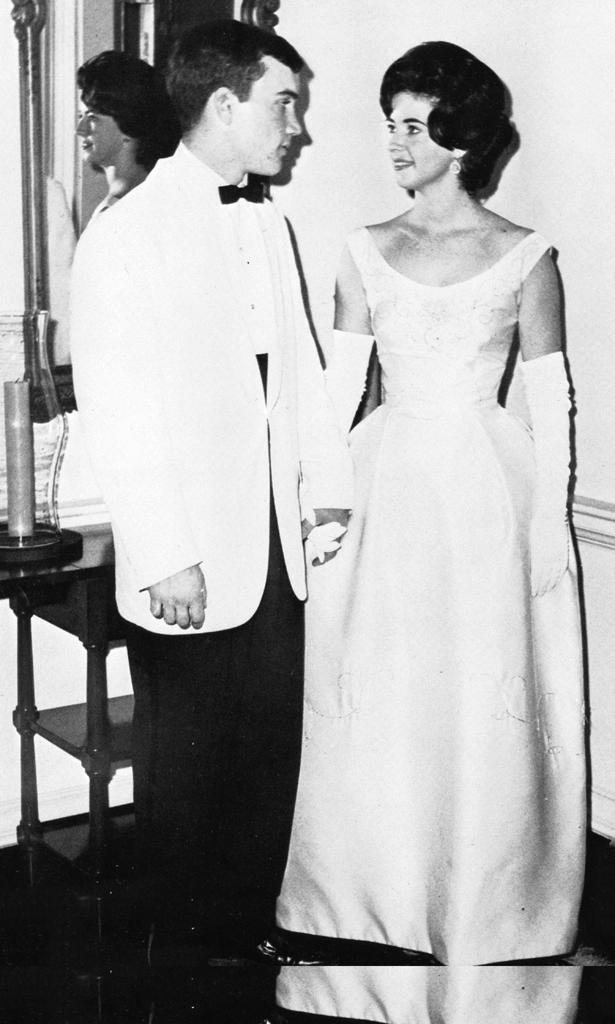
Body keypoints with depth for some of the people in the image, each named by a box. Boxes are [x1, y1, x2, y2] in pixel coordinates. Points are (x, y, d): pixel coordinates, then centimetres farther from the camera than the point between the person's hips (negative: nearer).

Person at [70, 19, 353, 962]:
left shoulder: (268, 221, 10)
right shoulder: (127, 234, -12)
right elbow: (114, 408, -15)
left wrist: (328, 483, 7)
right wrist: (168, 555, -17)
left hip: (277, 546, 6)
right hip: (189, 560, -6)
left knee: (272, 751, 13)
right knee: (187, 767, 9)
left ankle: (249, 929, 30)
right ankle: (185, 940, 28)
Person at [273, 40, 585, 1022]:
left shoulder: (524, 255, -1)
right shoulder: (368, 249, 7)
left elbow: (552, 402, 0)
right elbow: (338, 383, 5)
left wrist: (552, 526, -4)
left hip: (490, 492, -2)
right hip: (384, 490, 3)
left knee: (483, 709, 4)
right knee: (378, 710, 7)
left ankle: (487, 910, 23)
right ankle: (384, 901, 24)